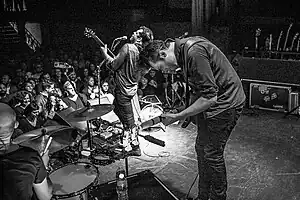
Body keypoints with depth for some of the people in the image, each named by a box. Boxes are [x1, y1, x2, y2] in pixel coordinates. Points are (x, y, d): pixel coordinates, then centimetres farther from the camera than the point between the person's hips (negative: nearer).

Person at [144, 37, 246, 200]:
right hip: (211, 101, 10)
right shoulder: (183, 49, 4)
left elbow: (209, 97, -28)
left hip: (225, 103, -9)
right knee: (201, 148, 13)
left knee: (212, 154, -1)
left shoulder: (194, 52, -27)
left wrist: (178, 116, -22)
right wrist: (187, 109, 8)